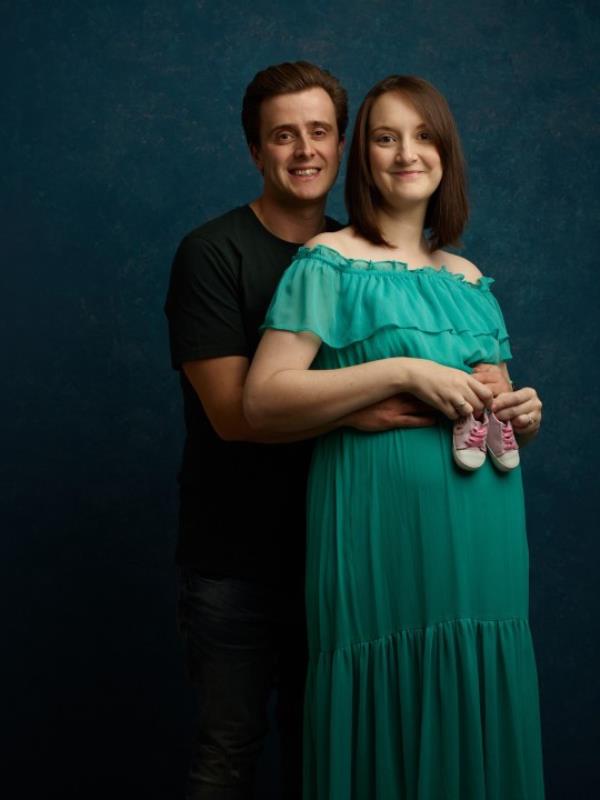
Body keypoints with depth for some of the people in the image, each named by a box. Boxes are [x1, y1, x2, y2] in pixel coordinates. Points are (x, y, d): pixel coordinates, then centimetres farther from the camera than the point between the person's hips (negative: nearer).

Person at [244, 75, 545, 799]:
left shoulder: (468, 278, 16)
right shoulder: (330, 263, -2)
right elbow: (262, 400, -13)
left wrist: (524, 414, 2)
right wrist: (402, 372, -18)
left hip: (481, 541, 6)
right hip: (383, 533, -6)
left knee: (475, 729, 10)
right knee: (391, 727, 0)